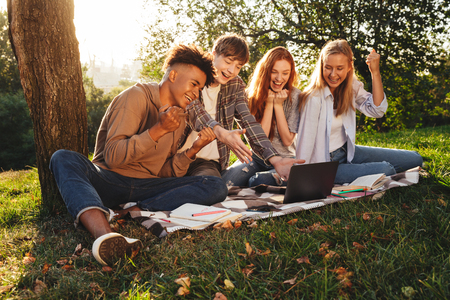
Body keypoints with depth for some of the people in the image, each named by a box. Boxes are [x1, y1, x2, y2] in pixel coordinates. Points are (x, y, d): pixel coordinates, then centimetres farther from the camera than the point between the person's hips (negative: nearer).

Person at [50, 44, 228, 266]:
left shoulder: (179, 117, 16)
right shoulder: (137, 96, -5)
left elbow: (166, 173, 11)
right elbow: (112, 157, -15)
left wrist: (193, 150, -4)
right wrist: (158, 130, -21)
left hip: (146, 187, 5)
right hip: (109, 180, -4)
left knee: (217, 187, -15)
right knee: (63, 159, -34)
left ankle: (135, 211, -31)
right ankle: (104, 234, -60)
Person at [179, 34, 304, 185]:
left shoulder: (235, 85, 8)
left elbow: (248, 122, -4)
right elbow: (192, 107, -23)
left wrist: (274, 158, -22)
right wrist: (220, 132, -43)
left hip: (208, 162, 2)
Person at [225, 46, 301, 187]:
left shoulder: (295, 96, -6)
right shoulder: (252, 94, -2)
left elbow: (287, 140, -8)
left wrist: (278, 104, -14)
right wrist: (269, 103, -15)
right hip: (257, 158, 2)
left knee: (257, 182, -34)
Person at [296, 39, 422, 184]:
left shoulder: (351, 86, -1)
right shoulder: (314, 98, -23)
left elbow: (377, 110, -11)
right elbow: (305, 142, -22)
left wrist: (375, 72, -18)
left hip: (347, 151, 8)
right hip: (324, 165, -7)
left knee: (414, 159, 8)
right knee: (384, 169, -25)